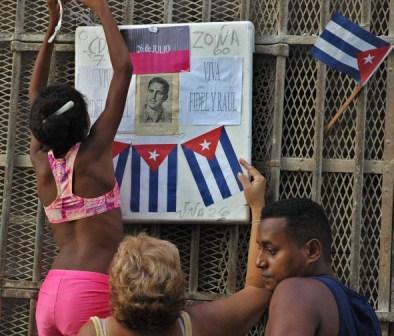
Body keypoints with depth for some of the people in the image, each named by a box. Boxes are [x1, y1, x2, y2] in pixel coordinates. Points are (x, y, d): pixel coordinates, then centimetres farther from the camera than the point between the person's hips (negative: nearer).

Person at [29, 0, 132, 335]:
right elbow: (123, 69, -2)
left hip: (50, 291, 6)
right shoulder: (93, 153, -6)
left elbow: (36, 96, 23)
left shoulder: (41, 160, 7)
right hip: (90, 293, -6)